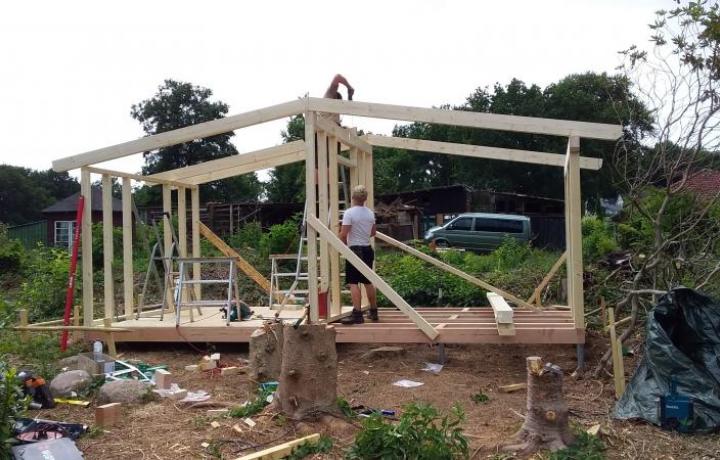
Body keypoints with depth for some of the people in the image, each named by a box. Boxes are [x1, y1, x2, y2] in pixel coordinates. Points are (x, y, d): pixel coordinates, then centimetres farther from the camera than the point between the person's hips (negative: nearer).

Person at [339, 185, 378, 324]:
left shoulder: (349, 213, -13)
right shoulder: (370, 213, 8)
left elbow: (343, 235, -16)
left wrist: (345, 244, 5)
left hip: (354, 250, -7)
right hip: (367, 249, 7)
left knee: (353, 283, -6)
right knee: (368, 282, 15)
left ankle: (357, 314, -12)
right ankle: (373, 311, 22)